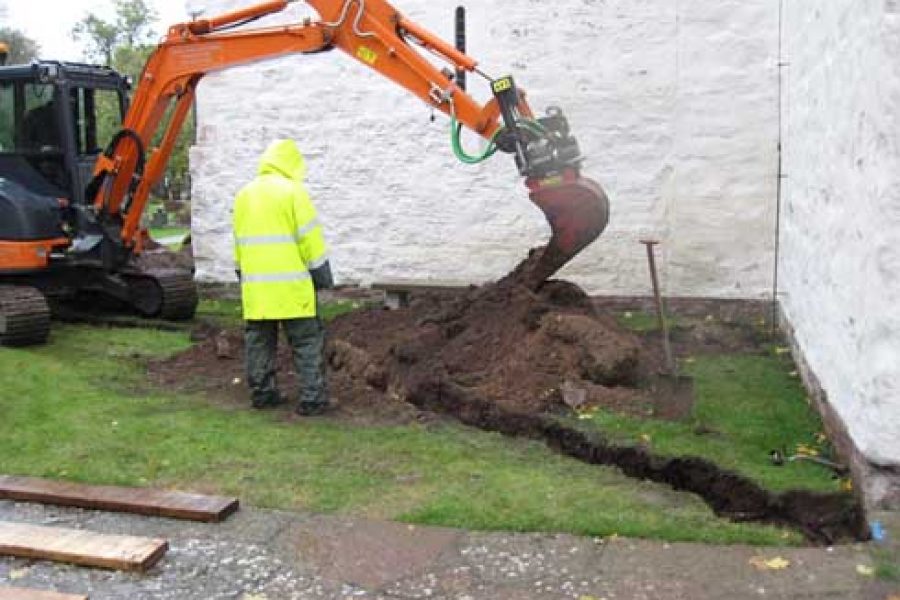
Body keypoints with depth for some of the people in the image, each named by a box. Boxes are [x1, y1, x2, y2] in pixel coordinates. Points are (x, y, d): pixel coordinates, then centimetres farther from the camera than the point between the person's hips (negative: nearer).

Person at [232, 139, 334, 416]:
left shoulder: (244, 194, 12)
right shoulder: (293, 191, -8)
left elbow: (238, 241, 17)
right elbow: (310, 238, -10)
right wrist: (322, 275, -3)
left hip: (255, 284, 6)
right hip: (291, 284, -6)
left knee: (259, 340, 15)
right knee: (306, 342, 0)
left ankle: (262, 393, 20)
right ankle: (312, 398, -1)